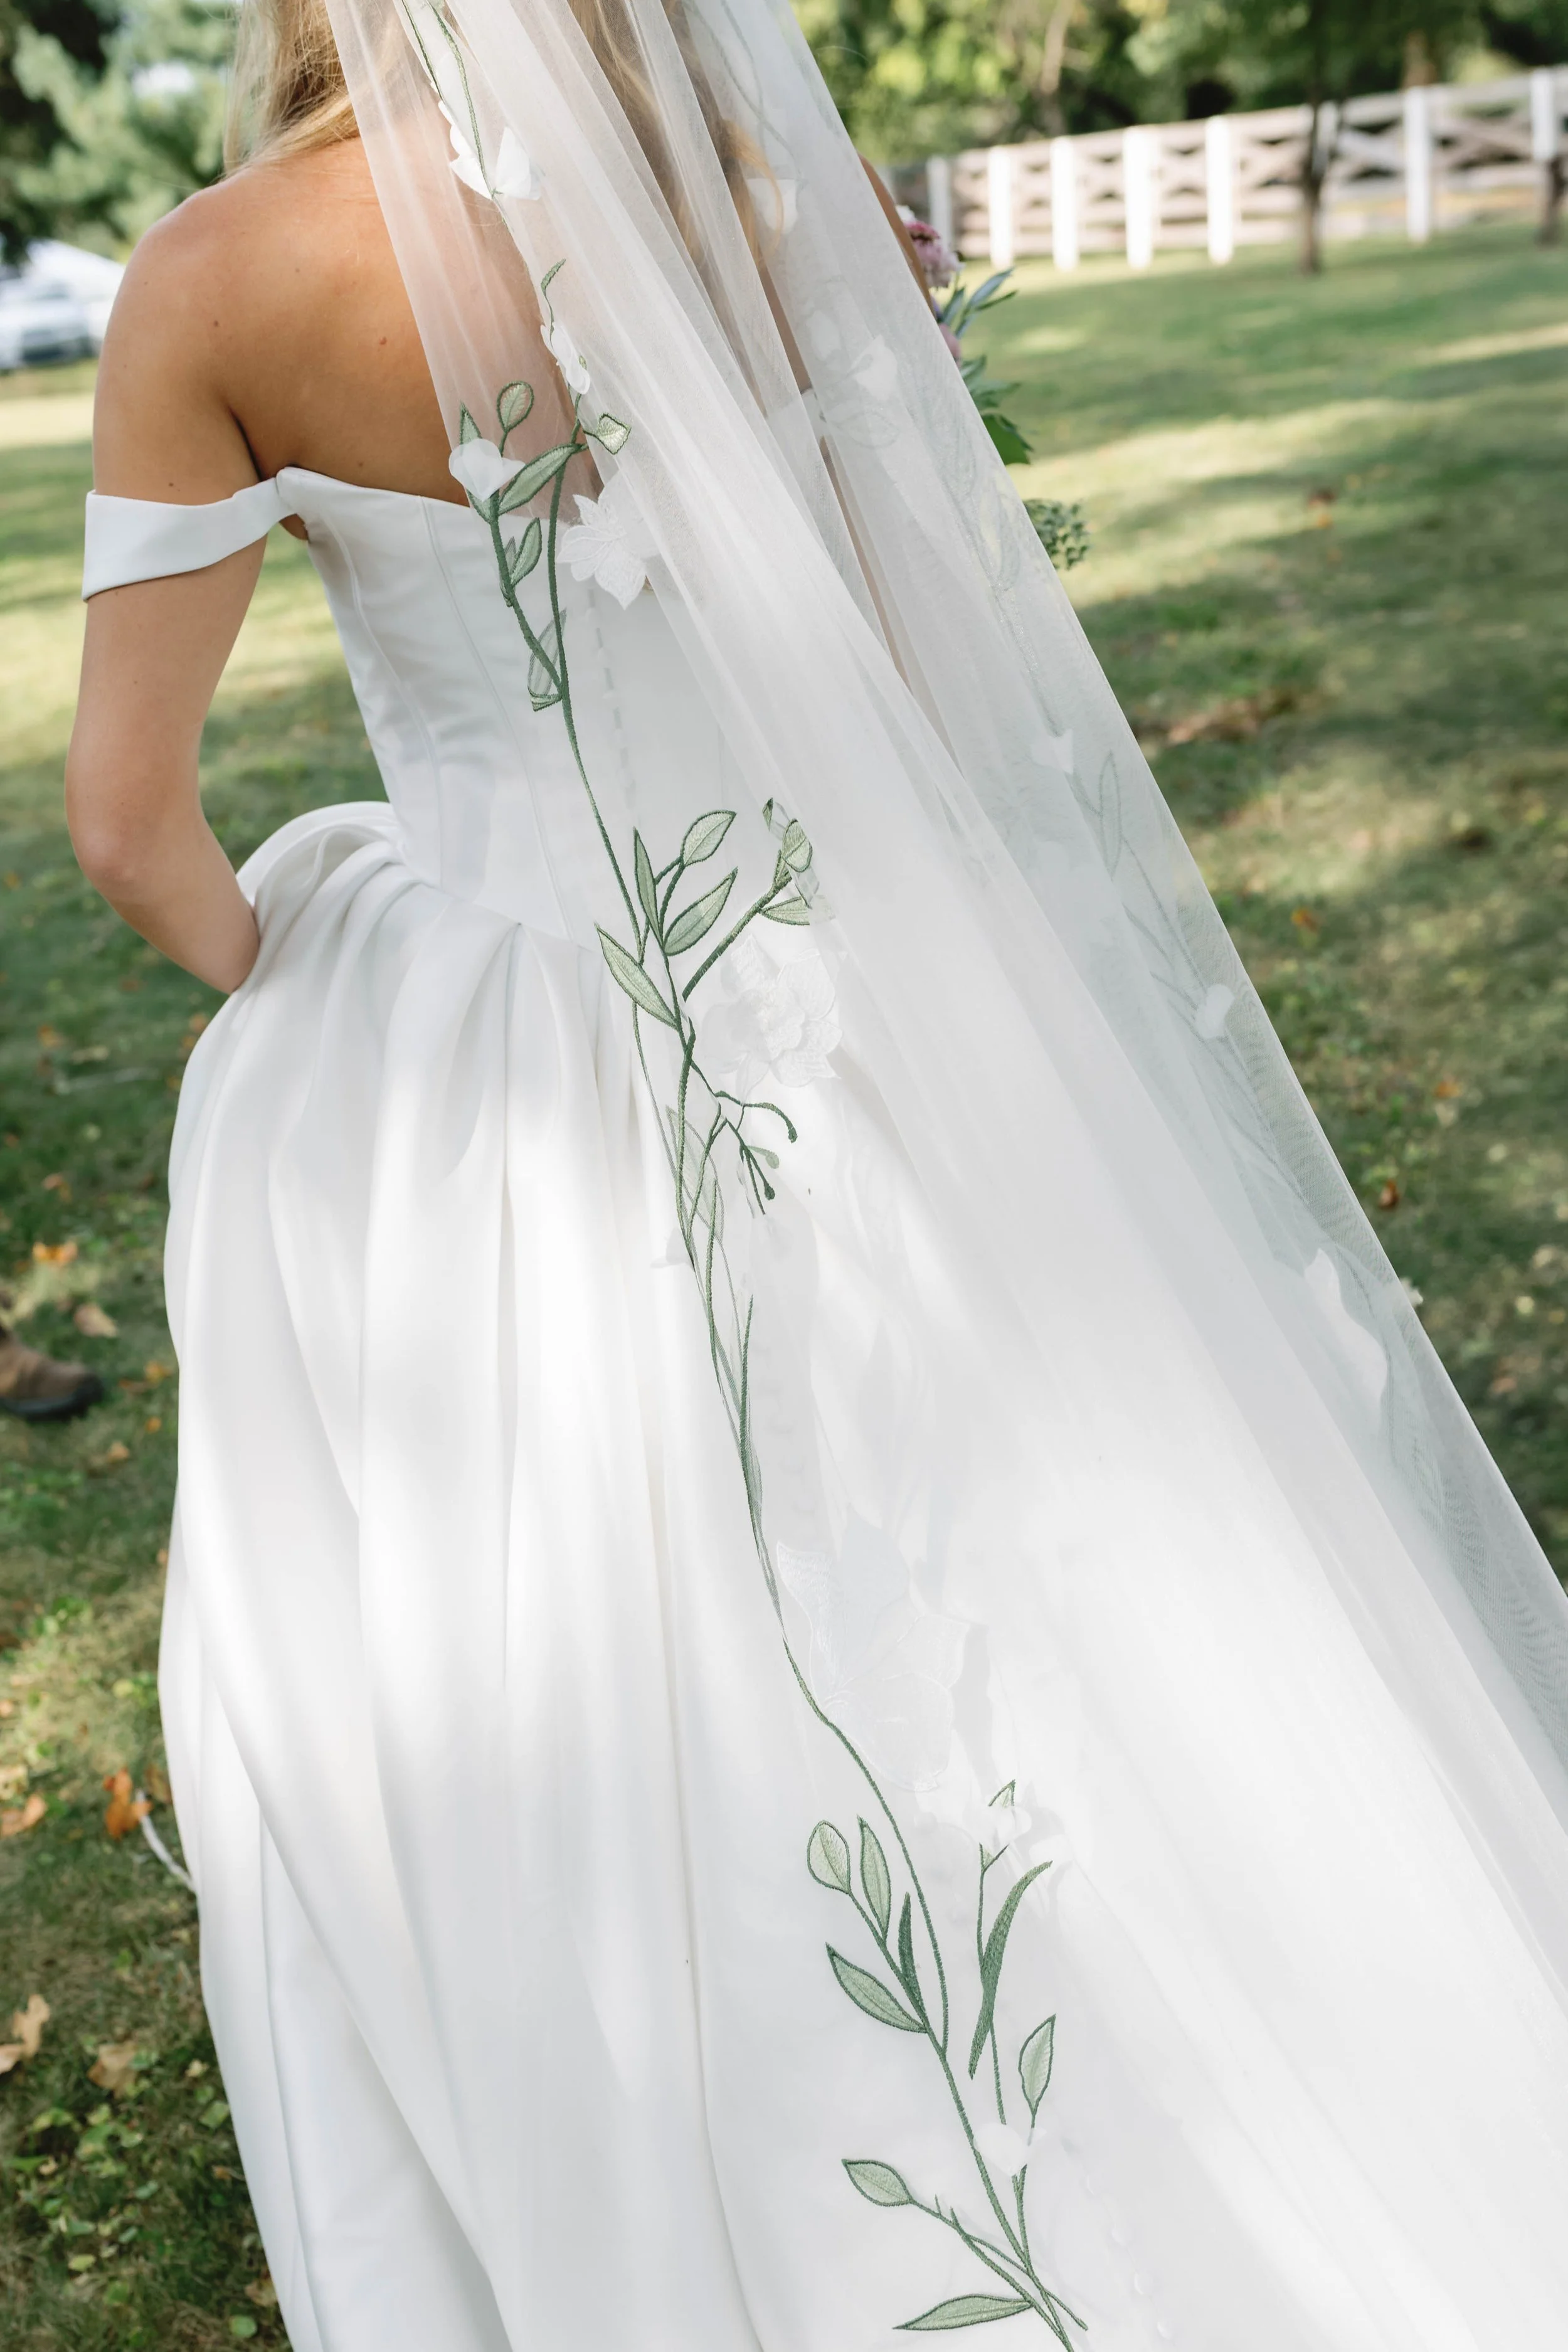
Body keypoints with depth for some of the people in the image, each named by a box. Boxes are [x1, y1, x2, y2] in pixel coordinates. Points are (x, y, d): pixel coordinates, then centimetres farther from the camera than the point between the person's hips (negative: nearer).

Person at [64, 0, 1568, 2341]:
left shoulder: (219, 282, -13)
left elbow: (127, 817, -9)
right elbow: (939, 644, 3)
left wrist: (261, 965, 12)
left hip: (468, 1090, -3)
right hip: (864, 1006, 4)